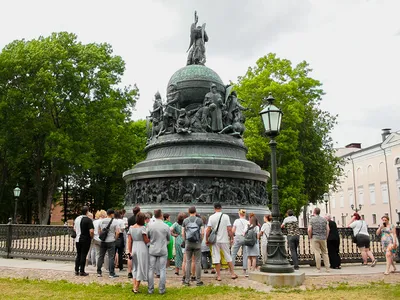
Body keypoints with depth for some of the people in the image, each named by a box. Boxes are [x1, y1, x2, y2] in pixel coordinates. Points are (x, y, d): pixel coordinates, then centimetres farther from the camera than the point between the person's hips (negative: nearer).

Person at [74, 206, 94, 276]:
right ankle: (82, 271, 4)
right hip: (85, 240, -6)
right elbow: (91, 231, -21)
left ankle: (76, 270, 17)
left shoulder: (77, 218, 6)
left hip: (78, 239, 6)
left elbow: (74, 228, 17)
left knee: (78, 255, 14)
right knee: (83, 255, 0)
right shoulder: (88, 220, -15)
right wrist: (91, 237, -4)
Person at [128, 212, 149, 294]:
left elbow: (129, 241, 5)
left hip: (134, 248, 5)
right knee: (141, 268, 6)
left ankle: (134, 287, 19)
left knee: (135, 268, 18)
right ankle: (136, 288, 8)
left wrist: (129, 252, 8)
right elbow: (146, 241, -11)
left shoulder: (131, 228, 4)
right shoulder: (142, 228, -12)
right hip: (142, 249, -5)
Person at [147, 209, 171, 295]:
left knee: (151, 269, 9)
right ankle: (161, 289, 9)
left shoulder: (150, 226, -7)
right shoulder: (166, 226, -9)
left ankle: (150, 289, 13)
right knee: (162, 270, 6)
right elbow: (169, 238, 5)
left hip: (152, 250, 1)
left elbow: (147, 238, 5)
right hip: (163, 250, -1)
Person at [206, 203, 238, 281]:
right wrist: (231, 238, 5)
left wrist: (207, 239, 4)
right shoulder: (226, 216, -3)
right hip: (224, 240, 1)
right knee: (228, 257, 12)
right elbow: (229, 229, -5)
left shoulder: (211, 217, -3)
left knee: (216, 258, 5)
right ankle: (232, 274, 16)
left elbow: (208, 230, -6)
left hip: (215, 240, -1)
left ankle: (218, 276, 7)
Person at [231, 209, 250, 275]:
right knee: (245, 254, 7)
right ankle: (244, 269, 5)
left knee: (233, 253, 5)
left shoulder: (236, 221, -2)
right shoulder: (247, 222, 1)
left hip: (238, 237, -2)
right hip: (245, 238, 2)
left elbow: (232, 231, 0)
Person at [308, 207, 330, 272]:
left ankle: (318, 269, 0)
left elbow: (309, 230, -12)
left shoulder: (312, 219, -4)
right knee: (325, 253, 10)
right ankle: (327, 268, 9)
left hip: (315, 238, -3)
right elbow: (328, 229, 6)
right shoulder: (324, 219, 7)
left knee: (317, 253, -2)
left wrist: (310, 237, 1)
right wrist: (326, 237, 14)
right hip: (323, 238, 3)